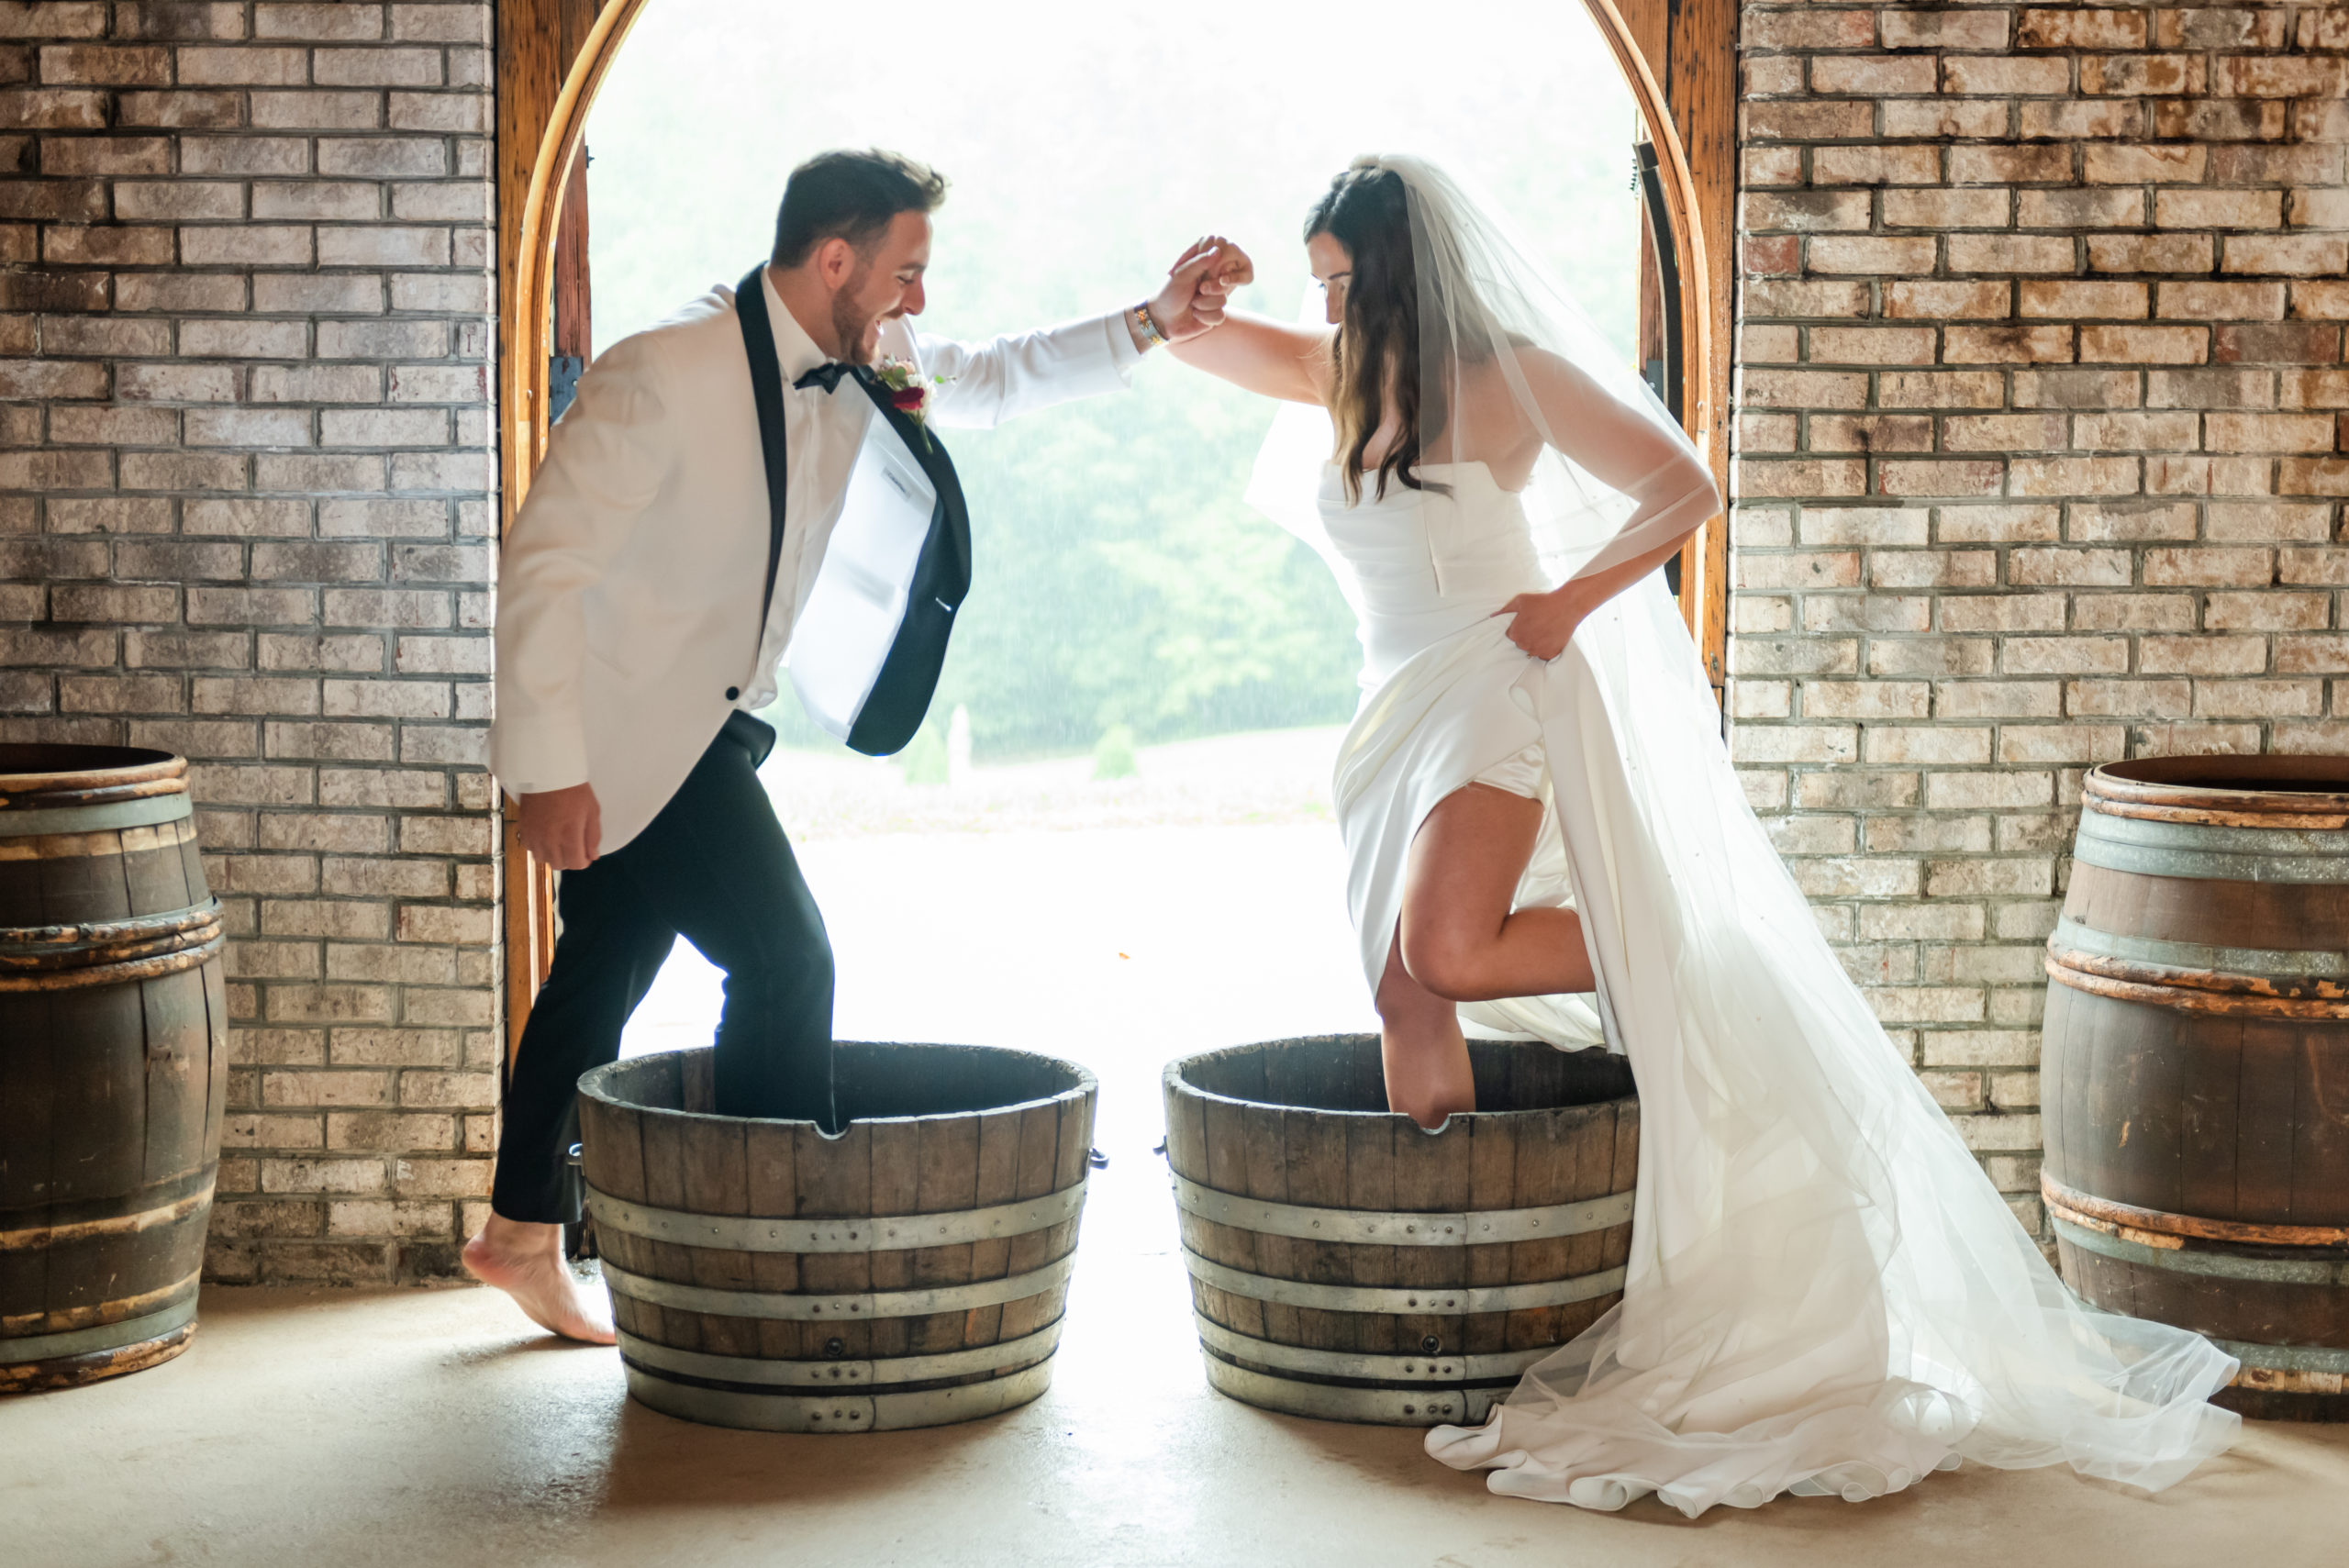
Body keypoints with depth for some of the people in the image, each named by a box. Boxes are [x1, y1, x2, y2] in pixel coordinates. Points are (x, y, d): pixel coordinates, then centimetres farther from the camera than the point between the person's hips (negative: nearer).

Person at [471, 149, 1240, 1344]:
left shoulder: (860, 363, 3)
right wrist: (549, 772, -27)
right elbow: (544, 562, -24)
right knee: (784, 955, -13)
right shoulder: (669, 373, -22)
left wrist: (1150, 324, 11)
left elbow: (990, 379, 22)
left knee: (605, 972, 17)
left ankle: (521, 1235, 31)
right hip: (627, 726, -9)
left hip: (703, 723, 9)